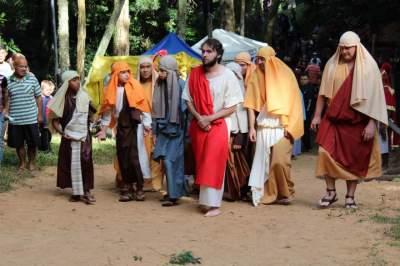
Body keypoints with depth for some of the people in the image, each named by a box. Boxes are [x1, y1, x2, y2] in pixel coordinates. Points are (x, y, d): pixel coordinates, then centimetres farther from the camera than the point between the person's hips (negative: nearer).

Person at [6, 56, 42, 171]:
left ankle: (32, 162, 28)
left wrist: (39, 114, 1)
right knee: (18, 144, 11)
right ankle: (22, 162, 30)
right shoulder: (8, 81, -3)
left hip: (31, 119, -1)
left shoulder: (32, 78, -4)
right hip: (15, 120, 1)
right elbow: (6, 100, 7)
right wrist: (6, 113, -2)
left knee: (32, 143, 8)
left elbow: (38, 97, 2)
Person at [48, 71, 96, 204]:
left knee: (85, 163, -6)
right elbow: (54, 118, 1)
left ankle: (86, 191, -1)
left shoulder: (85, 96, -3)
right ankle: (76, 191, 13)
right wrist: (61, 132, -8)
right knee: (72, 165, 4)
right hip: (69, 138, 0)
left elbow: (92, 112, 9)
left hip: (84, 137, 0)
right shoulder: (63, 99, -5)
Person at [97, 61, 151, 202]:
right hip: (121, 127, 4)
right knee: (122, 158, 6)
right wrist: (103, 130, 9)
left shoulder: (135, 87, -4)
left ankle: (138, 188, -2)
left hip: (133, 126, -4)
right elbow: (108, 111, 11)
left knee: (133, 157, -9)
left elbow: (143, 107, -5)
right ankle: (129, 188, 14)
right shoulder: (112, 90, 5)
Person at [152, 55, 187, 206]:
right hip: (163, 129, 5)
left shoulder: (180, 85, -11)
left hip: (176, 129, -5)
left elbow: (185, 109, -11)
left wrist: (186, 133, -13)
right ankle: (173, 192, 17)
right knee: (166, 159, 5)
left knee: (170, 160, -8)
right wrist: (155, 131, 10)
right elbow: (156, 110, 11)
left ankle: (174, 195, -2)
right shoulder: (160, 86, 6)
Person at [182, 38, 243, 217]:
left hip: (219, 124, -4)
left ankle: (213, 204, -7)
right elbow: (189, 100, 7)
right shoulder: (195, 74, 3)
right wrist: (199, 118, -10)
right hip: (198, 125, 4)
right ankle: (205, 200, 16)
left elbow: (231, 107, -8)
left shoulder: (227, 76, -7)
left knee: (214, 165, -10)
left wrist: (209, 118, -15)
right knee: (201, 164, 6)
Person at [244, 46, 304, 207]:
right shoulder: (256, 78, 7)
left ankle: (286, 192, 6)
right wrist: (251, 127, -1)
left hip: (281, 127, -3)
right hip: (263, 128, 3)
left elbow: (294, 102, 0)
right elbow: (252, 105, 7)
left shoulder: (285, 75, 0)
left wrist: (290, 127, -7)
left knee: (279, 161, -11)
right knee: (263, 162, 2)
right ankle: (268, 193, 12)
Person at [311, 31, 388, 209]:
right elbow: (323, 92, 10)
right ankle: (331, 191, 5)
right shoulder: (332, 65, 4)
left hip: (357, 121, -2)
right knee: (325, 153, -9)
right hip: (333, 119, 2)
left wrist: (372, 123, -12)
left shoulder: (368, 67, -4)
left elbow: (375, 96, -6)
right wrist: (317, 115, 8)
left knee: (354, 159, 4)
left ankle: (350, 196, 16)